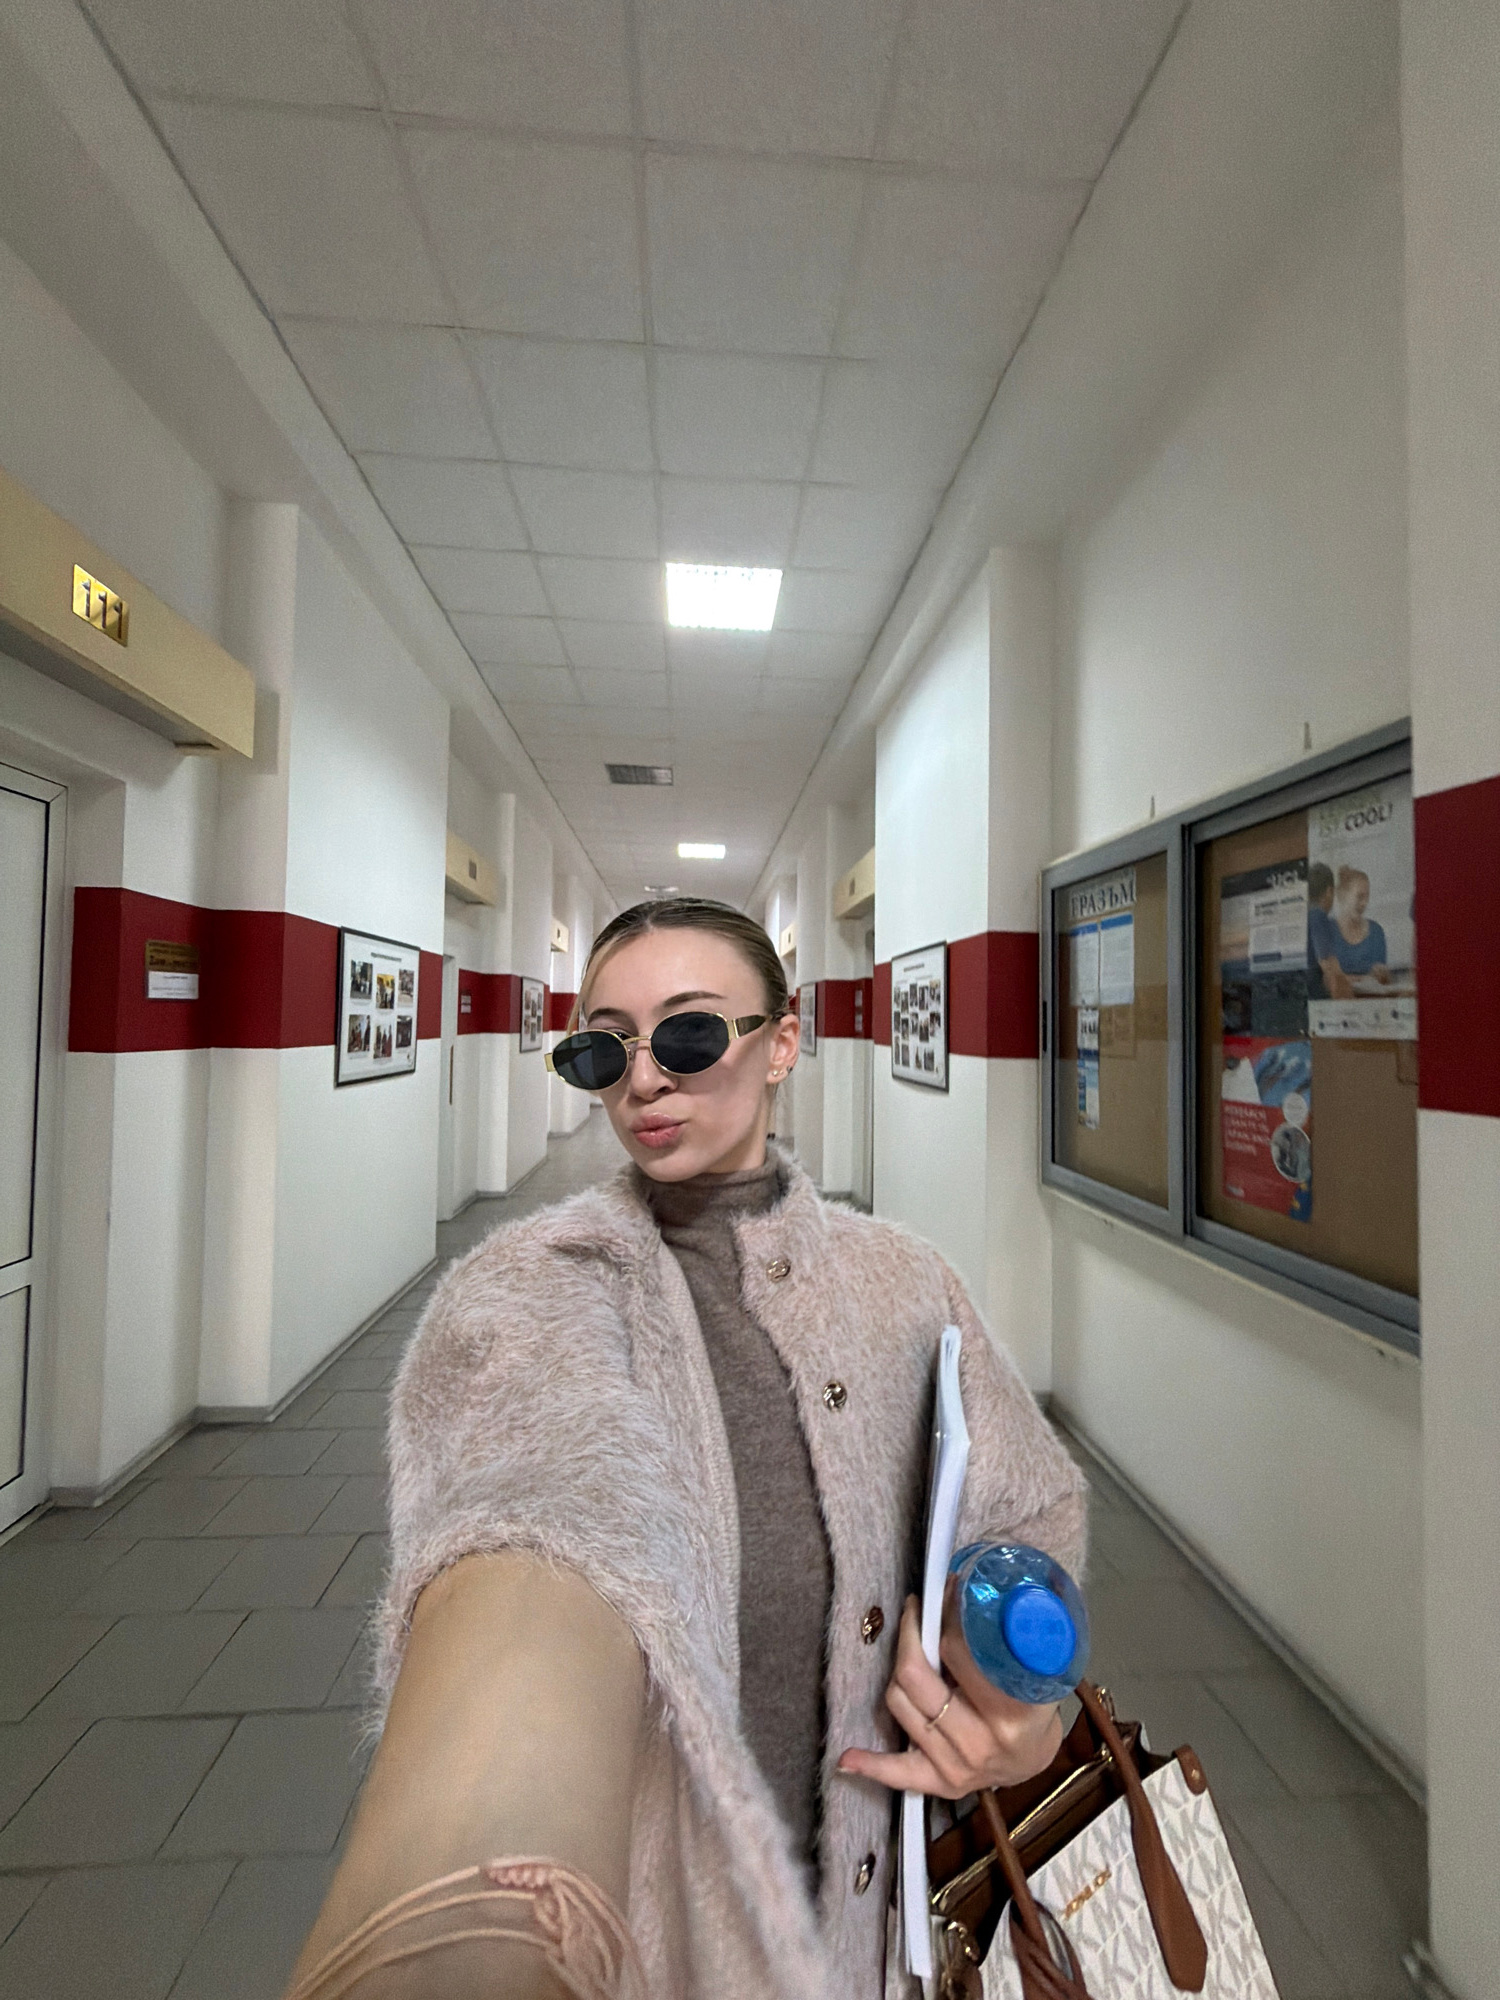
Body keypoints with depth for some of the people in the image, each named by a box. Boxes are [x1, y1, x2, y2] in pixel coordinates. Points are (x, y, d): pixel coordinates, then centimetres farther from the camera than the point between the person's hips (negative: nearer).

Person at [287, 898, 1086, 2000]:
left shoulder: (897, 1280, -4)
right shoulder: (527, 1285, -12)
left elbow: (1032, 1506, 5)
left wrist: (1021, 1697, -12)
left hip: (855, 1890, 3)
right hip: (615, 1905, -3)